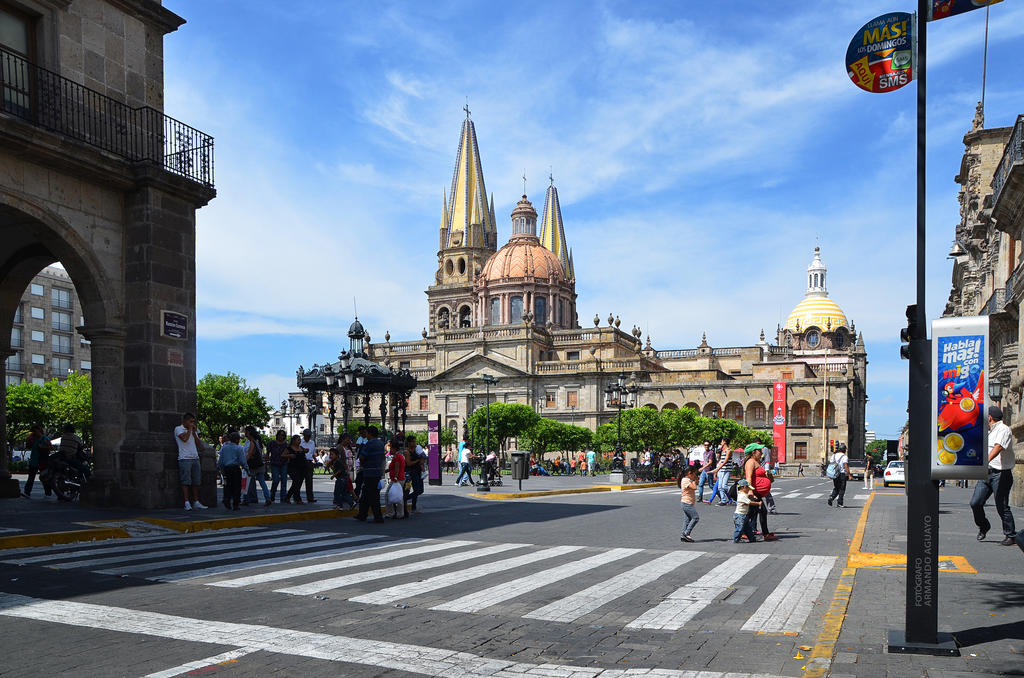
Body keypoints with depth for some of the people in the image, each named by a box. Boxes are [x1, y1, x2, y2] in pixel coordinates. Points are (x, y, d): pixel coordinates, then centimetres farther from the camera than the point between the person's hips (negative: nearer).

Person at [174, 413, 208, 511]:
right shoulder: (178, 429, 2)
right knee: (186, 481, -8)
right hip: (185, 458, -6)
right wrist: (190, 429, -3)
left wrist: (194, 432, 6)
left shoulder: (193, 431, 21)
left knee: (196, 481, 4)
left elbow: (198, 444, 12)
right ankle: (187, 503, -8)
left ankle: (196, 502, 7)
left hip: (195, 458, 6)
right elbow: (184, 438, -16)